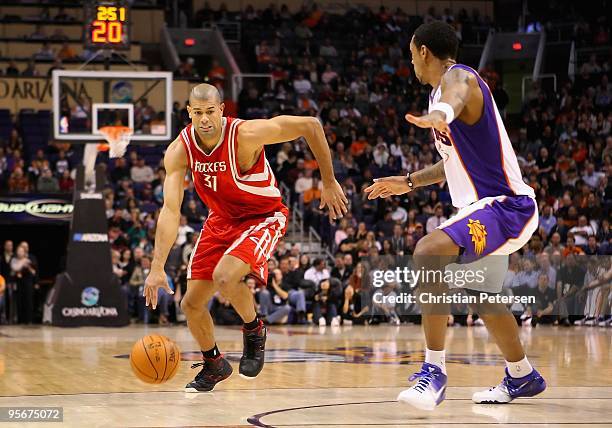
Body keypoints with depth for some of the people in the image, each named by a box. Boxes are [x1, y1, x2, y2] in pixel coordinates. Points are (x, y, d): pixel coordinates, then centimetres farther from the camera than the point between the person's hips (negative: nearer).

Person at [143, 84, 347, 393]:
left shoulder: (246, 135, -29)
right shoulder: (180, 151, -18)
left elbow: (310, 125, -20)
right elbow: (170, 211, -22)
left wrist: (329, 182, -14)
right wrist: (157, 268, -32)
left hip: (263, 217, -5)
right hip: (220, 220, 5)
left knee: (225, 277, -32)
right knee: (191, 304, 4)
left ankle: (254, 331, -1)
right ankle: (213, 365, 32)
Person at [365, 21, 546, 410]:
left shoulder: (457, 75, -15)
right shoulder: (442, 88, 17)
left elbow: (457, 93, -44)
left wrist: (440, 114, -67)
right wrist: (410, 182, 28)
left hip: (505, 206, -11)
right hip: (486, 206, 11)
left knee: (429, 251, -32)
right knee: (482, 298, 26)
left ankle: (435, 372, -28)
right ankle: (523, 377, 47)